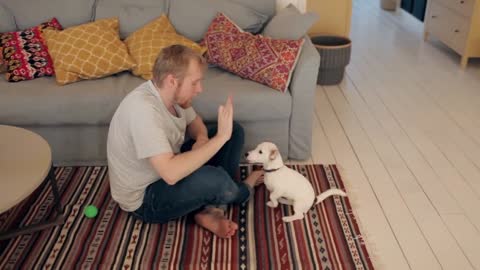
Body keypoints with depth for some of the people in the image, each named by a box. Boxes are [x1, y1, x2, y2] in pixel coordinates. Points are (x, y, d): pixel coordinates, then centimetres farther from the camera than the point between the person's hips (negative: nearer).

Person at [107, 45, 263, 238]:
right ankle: (242, 191, 4)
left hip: (167, 167, 9)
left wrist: (202, 139, -13)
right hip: (144, 198, -9)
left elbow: (194, 121, 12)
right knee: (212, 178, -35)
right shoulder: (143, 109, -33)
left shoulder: (169, 93, -7)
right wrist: (221, 137, -36)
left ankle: (211, 210, -4)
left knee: (234, 131, 5)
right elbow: (171, 174, -41)